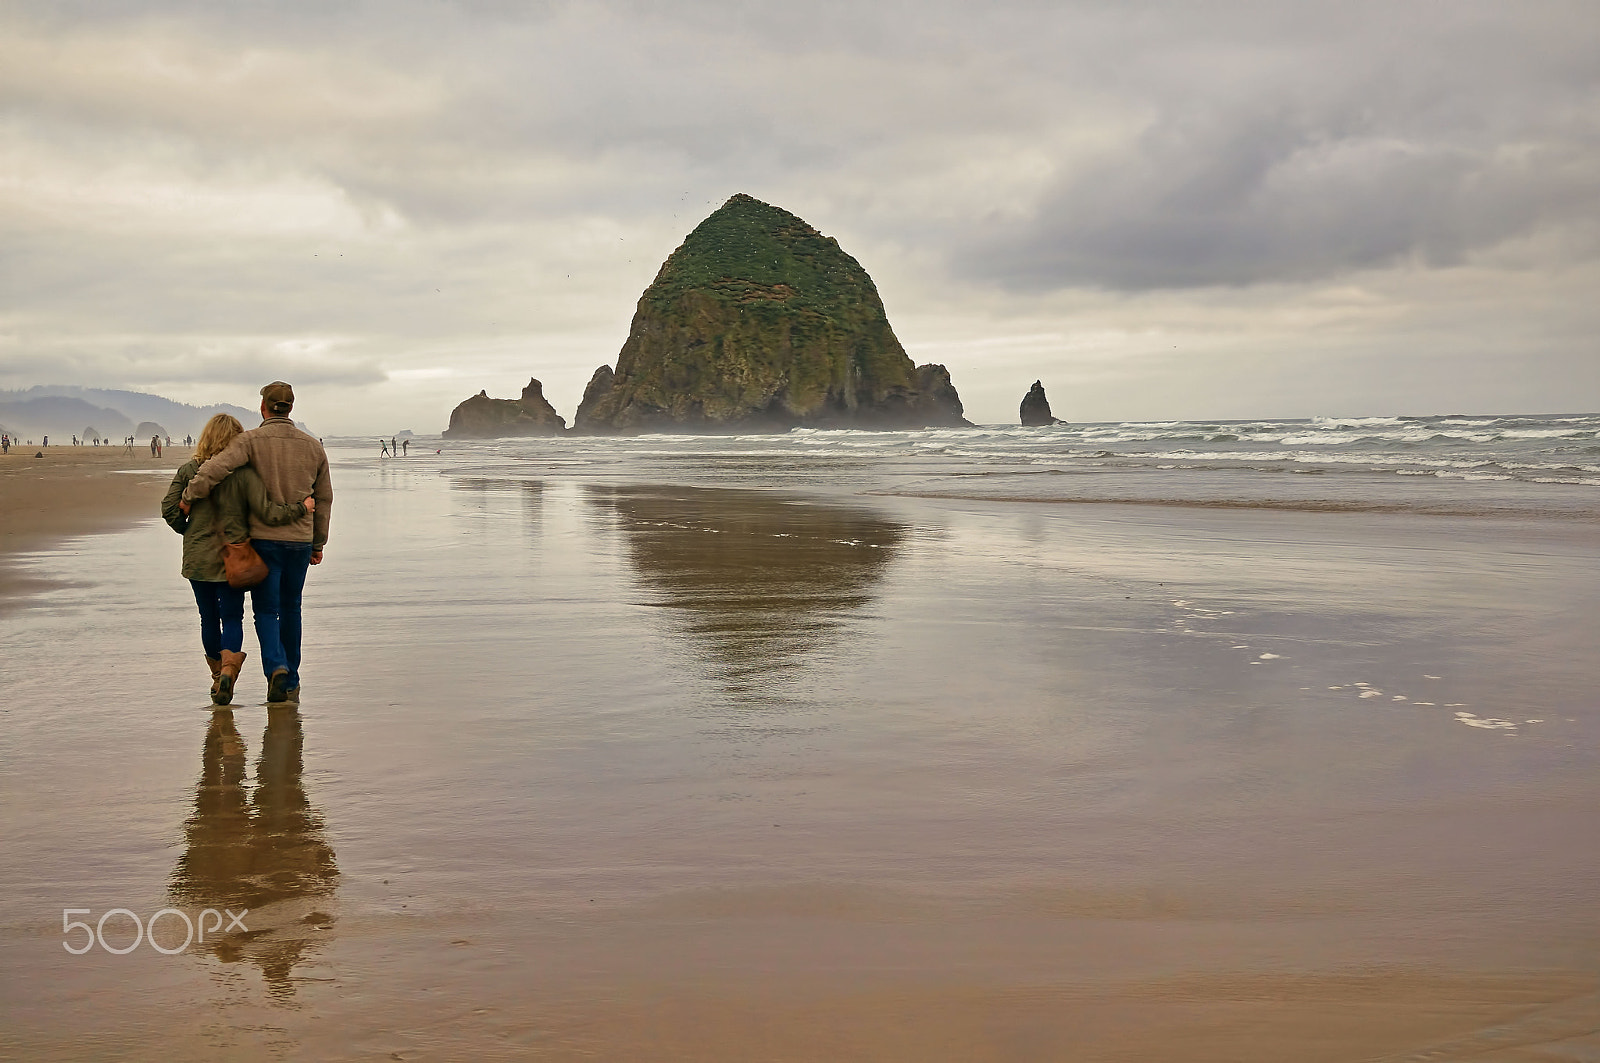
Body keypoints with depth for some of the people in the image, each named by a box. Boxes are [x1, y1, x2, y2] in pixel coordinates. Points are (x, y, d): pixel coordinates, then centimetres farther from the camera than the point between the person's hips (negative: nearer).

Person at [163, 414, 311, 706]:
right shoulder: (244, 473, -10)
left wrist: (189, 531, 15)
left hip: (198, 558, 2)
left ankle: (217, 676, 25)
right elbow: (267, 512, -17)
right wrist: (301, 508, -4)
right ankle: (229, 667, -19)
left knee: (209, 617, 15)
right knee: (232, 617, 6)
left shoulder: (189, 470, -2)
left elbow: (169, 509, -3)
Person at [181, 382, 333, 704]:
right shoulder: (313, 446, 5)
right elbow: (323, 499, 11)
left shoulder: (251, 441, -7)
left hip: (263, 538, -3)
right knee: (291, 608, 15)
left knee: (266, 609, 4)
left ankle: (276, 667, -20)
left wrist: (189, 498, -8)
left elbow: (214, 469, -24)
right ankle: (291, 684, 21)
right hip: (300, 541, 3)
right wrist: (318, 544, 20)